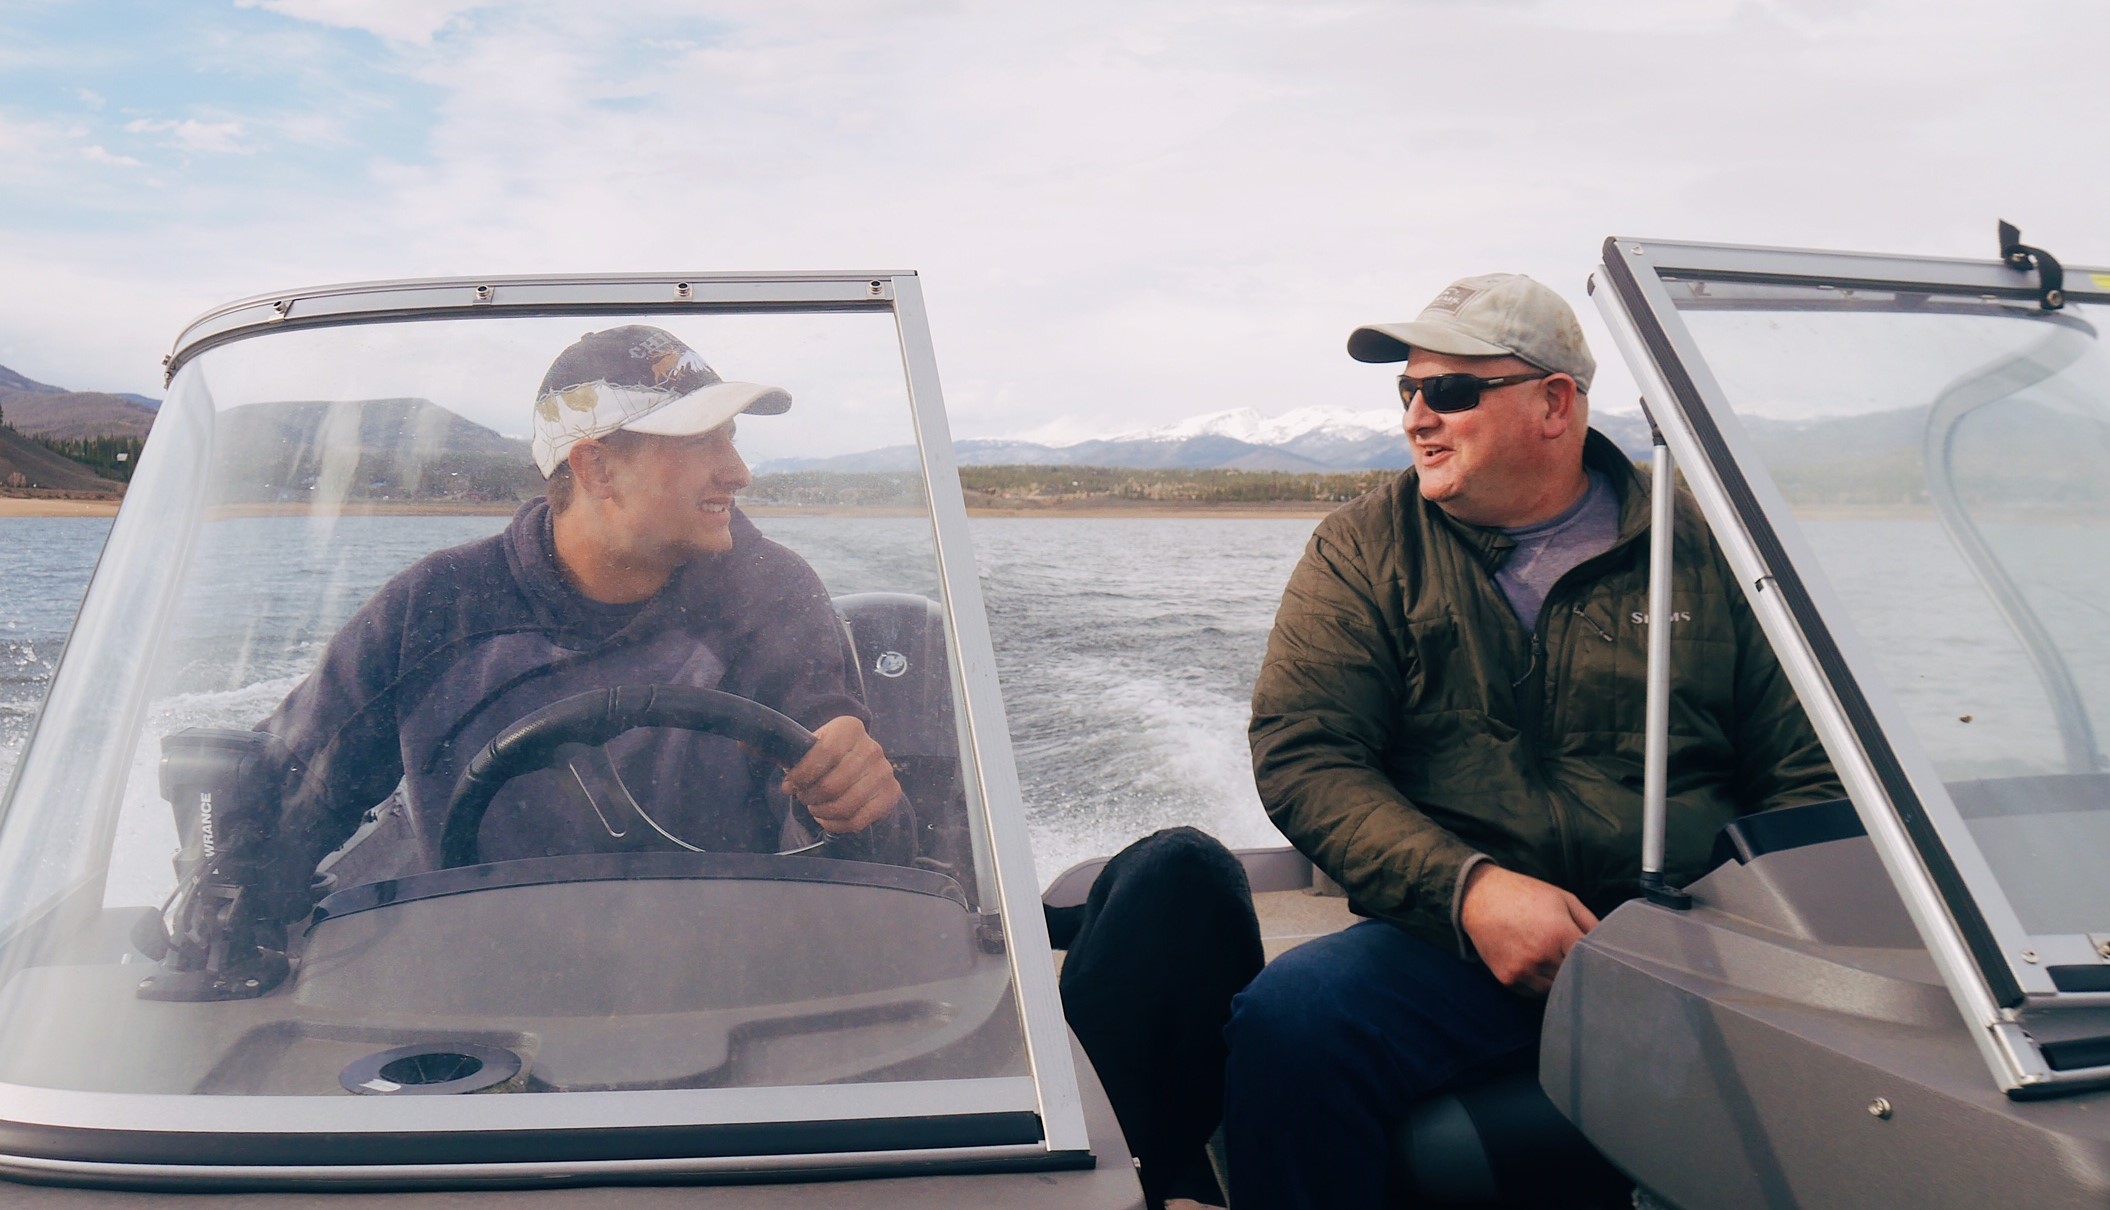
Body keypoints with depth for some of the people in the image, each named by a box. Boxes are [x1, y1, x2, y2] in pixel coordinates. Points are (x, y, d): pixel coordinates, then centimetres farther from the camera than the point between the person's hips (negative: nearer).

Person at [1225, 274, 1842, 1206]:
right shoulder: (1363, 551, 10)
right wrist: (1466, 887, -16)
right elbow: (1301, 756, -1)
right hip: (1451, 942, -1)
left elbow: (1805, 778, 15)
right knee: (1286, 1022, -30)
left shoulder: (1702, 558, 13)